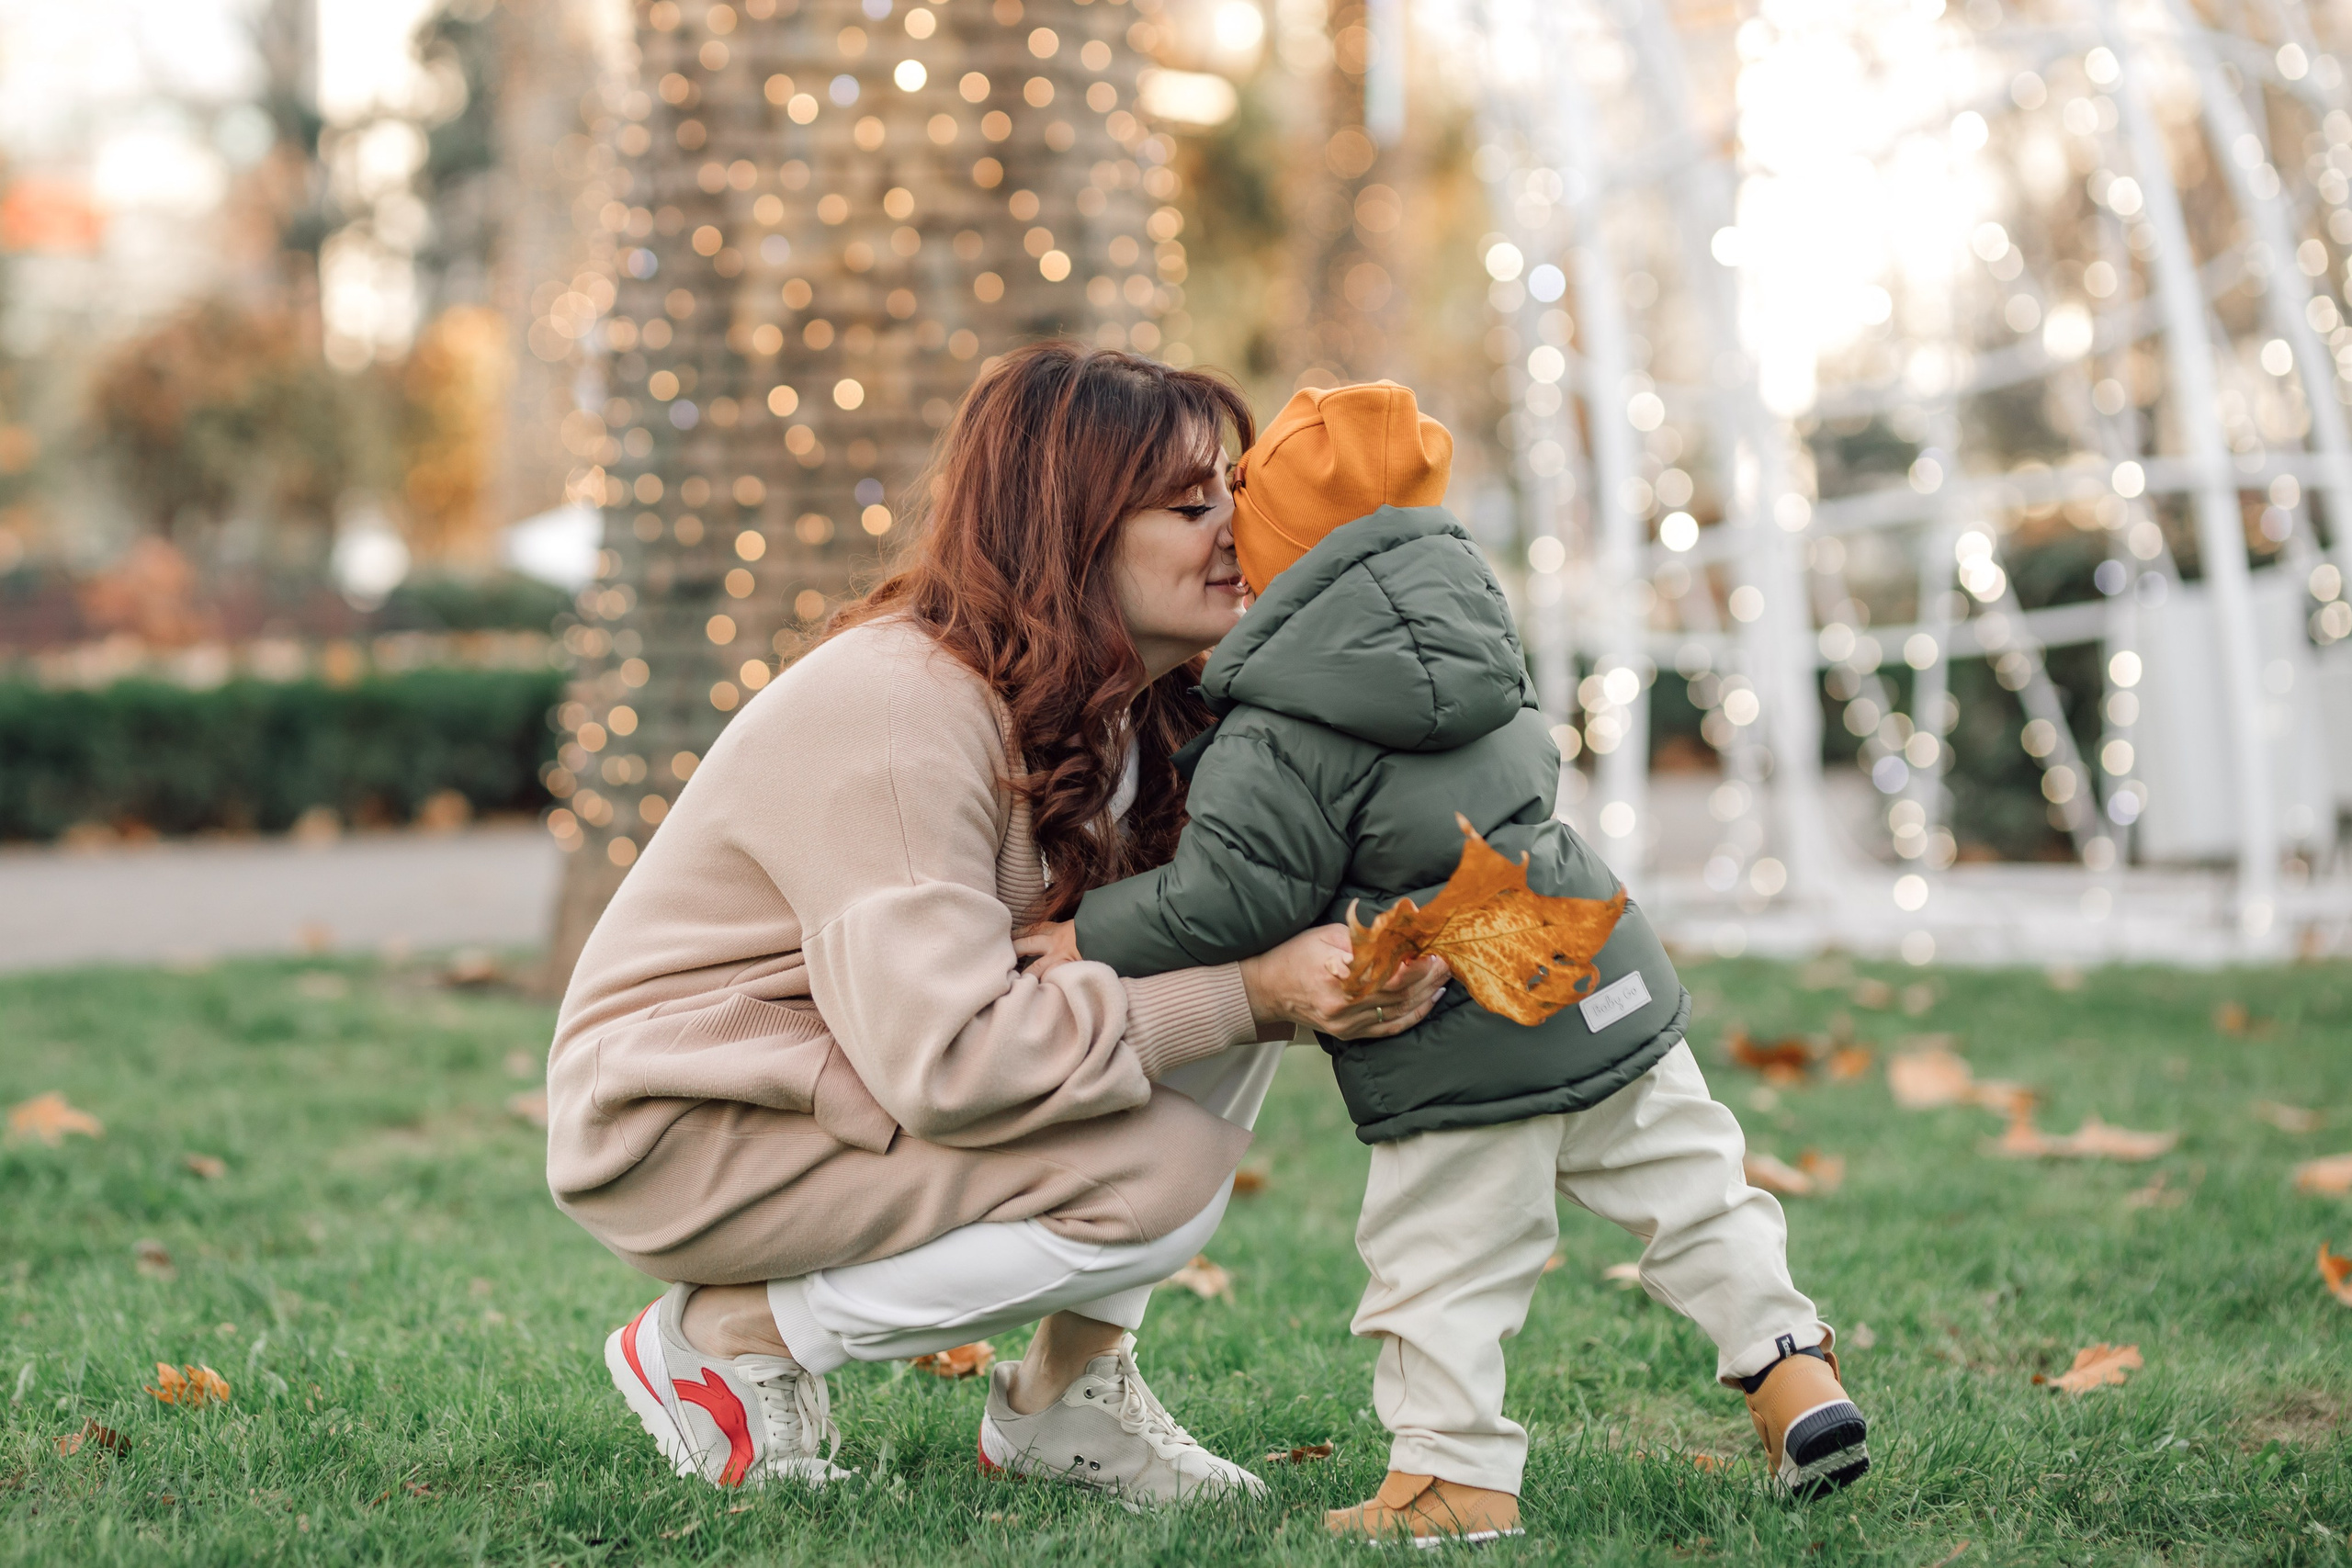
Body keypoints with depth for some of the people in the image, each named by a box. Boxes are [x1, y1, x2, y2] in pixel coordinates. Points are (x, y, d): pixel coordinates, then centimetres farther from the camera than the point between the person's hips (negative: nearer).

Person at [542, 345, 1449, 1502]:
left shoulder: (1130, 711, 2)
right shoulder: (896, 710, -27)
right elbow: (945, 1060, -32)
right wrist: (1245, 998, -32)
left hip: (861, 1083, 9)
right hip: (680, 1136, -9)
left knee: (1246, 958, -6)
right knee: (1165, 1170, -24)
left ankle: (1067, 1389, 0)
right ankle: (729, 1333, -9)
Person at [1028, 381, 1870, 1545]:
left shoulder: (1279, 736, -13)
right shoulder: (1465, 620, 11)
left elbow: (1234, 894, -16)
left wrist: (1095, 939, -2)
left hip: (1462, 1046, -7)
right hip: (1612, 991, 7)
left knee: (1442, 1265, 4)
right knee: (1693, 1189, 17)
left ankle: (1453, 1473, 8)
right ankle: (1792, 1369, 15)